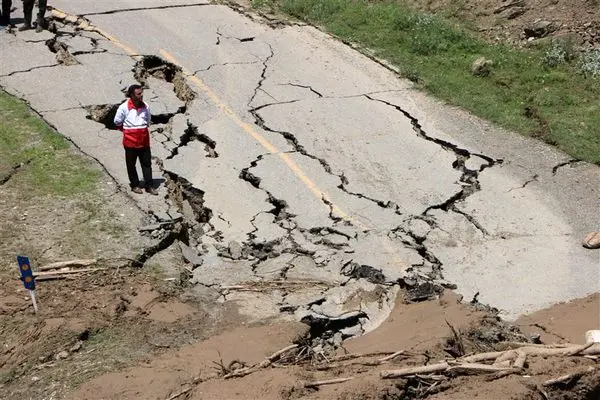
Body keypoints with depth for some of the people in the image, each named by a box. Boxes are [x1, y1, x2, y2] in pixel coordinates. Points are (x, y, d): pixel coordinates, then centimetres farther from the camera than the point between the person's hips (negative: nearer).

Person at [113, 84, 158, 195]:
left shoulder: (145, 106, 0)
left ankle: (149, 186, 12)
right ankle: (135, 185, 20)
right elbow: (117, 122, 1)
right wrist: (126, 130, 9)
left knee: (147, 163, 6)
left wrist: (142, 130, 13)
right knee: (131, 164, 8)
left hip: (144, 139, 3)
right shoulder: (124, 107, -13)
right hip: (130, 140, -3)